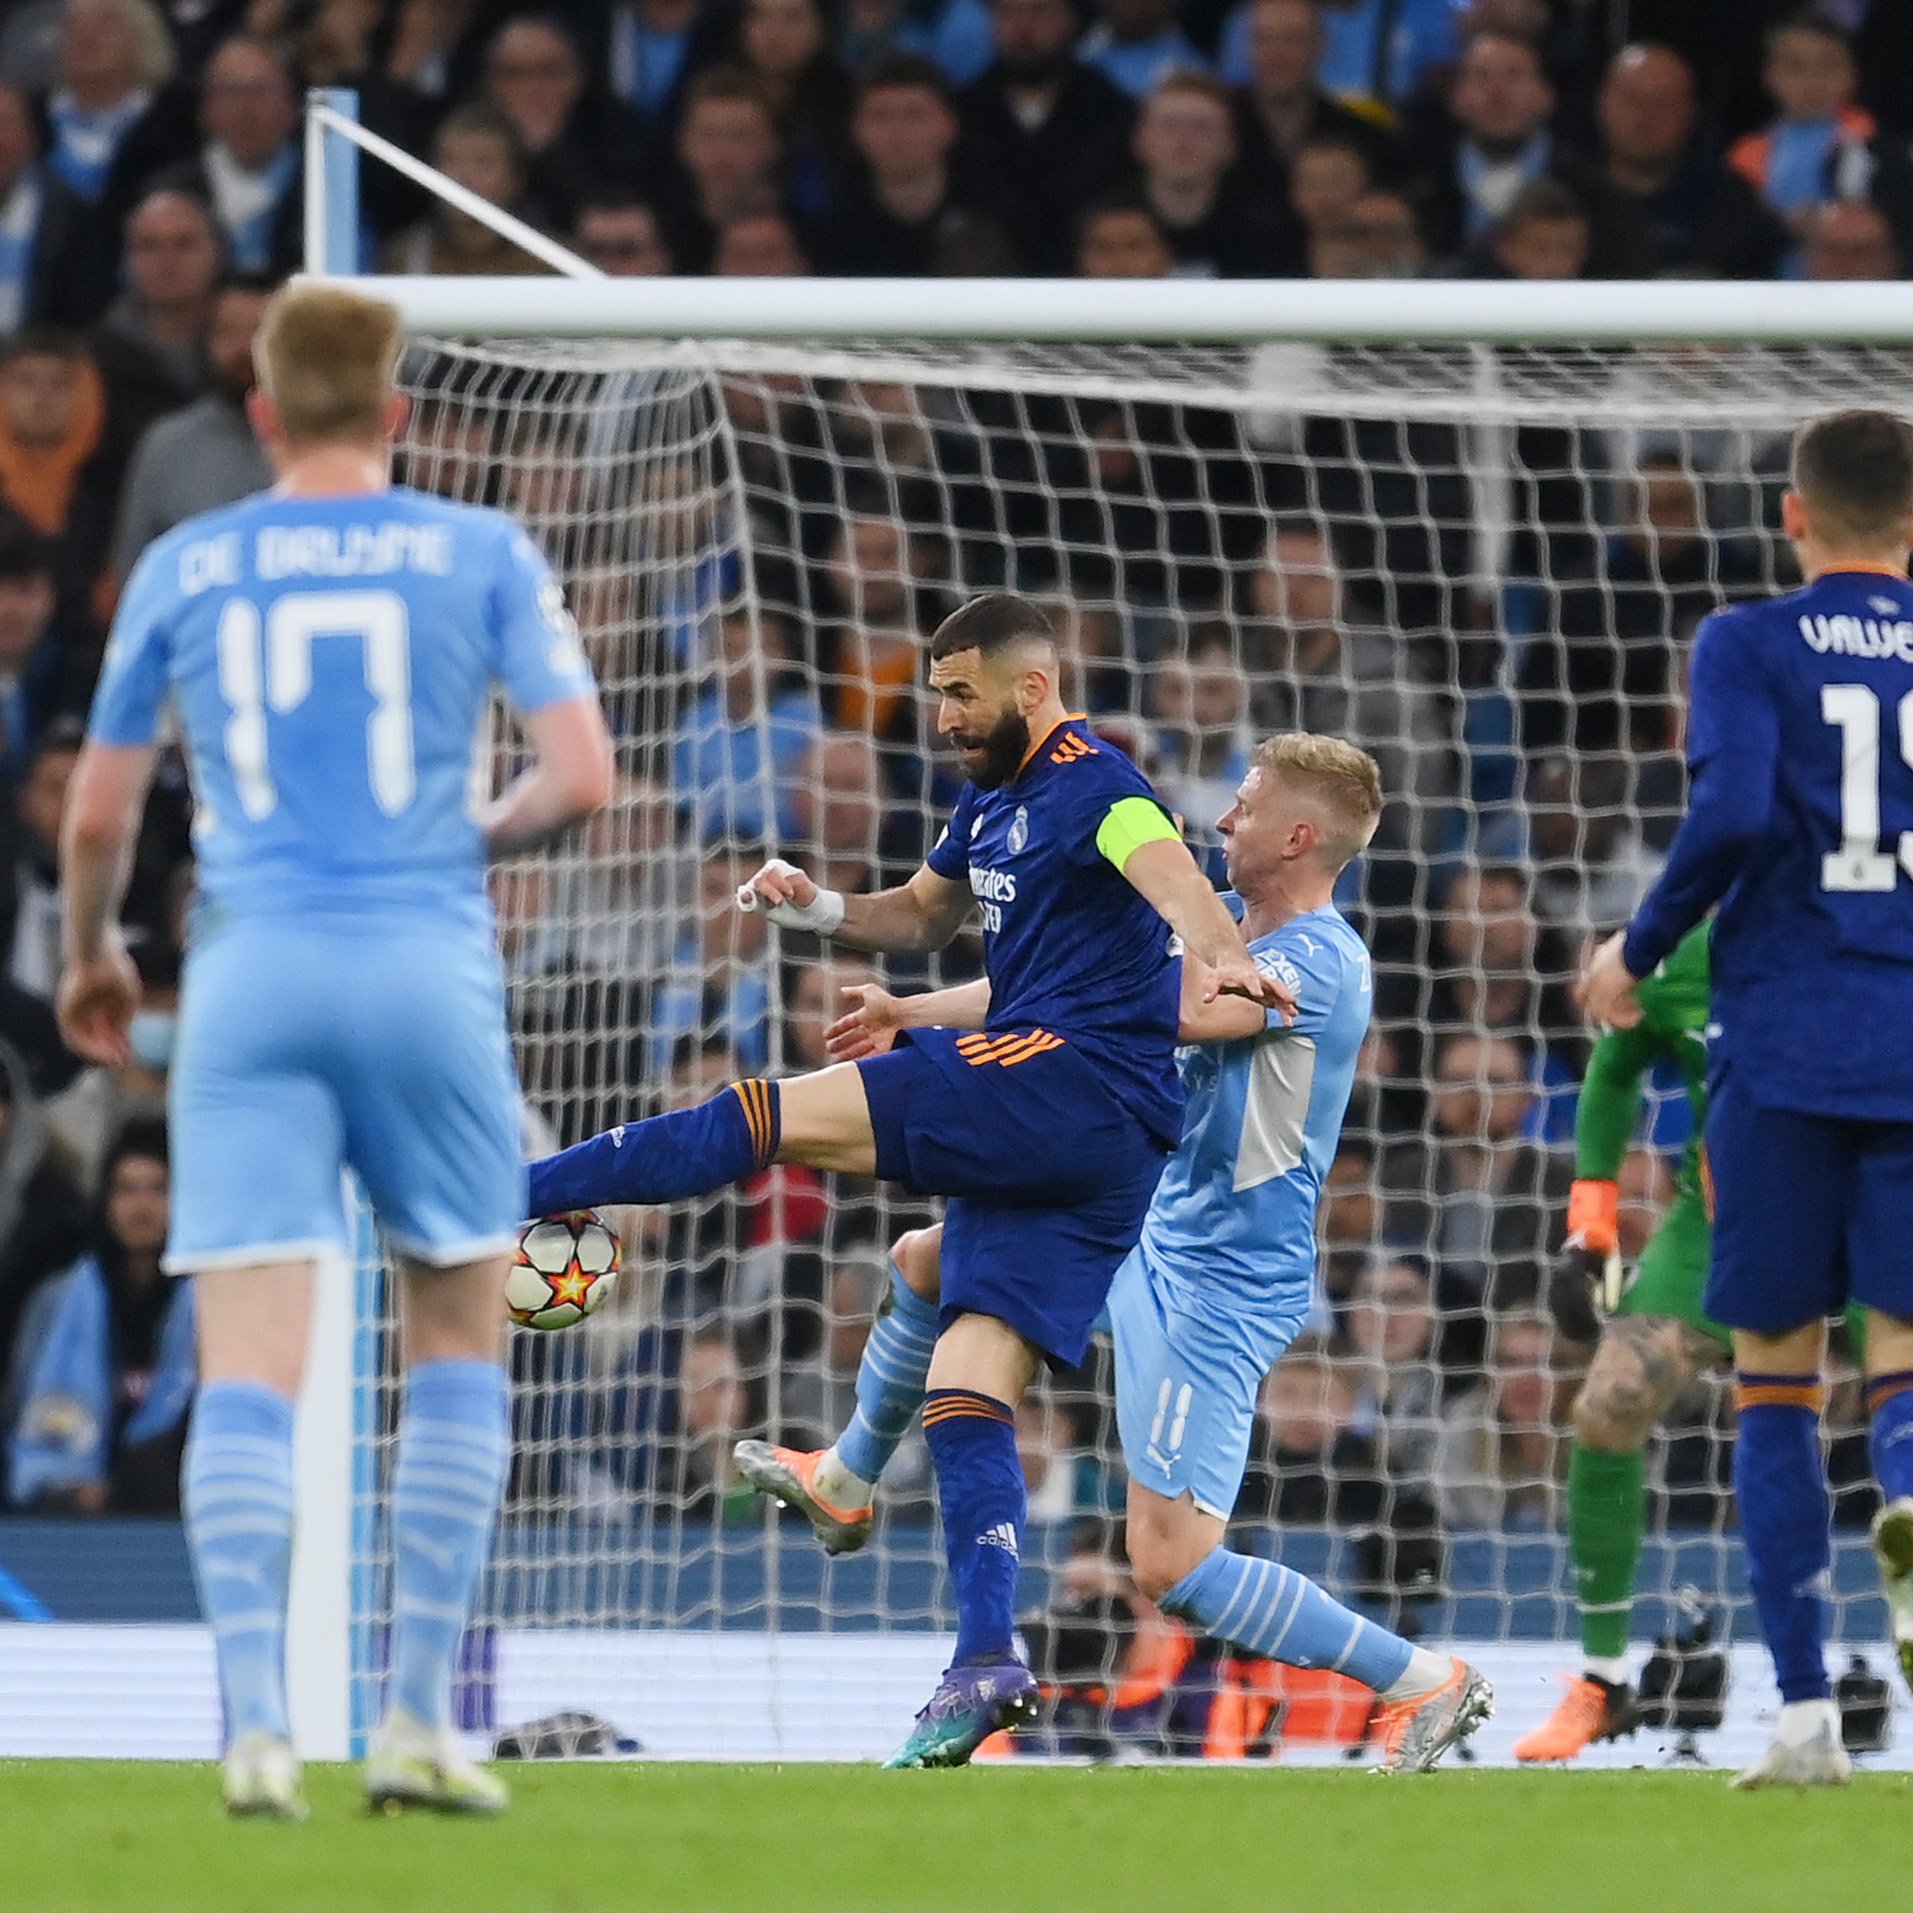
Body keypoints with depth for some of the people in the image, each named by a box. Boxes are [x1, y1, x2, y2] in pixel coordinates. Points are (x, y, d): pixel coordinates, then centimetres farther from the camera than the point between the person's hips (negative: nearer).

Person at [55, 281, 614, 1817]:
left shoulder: (181, 569, 9)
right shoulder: (482, 555, 4)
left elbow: (99, 811, 14)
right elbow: (582, 778, -3)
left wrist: (91, 955, 33)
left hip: (251, 978, 1)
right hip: (428, 966, 0)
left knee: (247, 1370, -4)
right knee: (458, 1341, 14)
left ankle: (257, 1720, -19)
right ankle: (419, 1719, 8)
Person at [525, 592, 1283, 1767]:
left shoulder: (1091, 782, -8)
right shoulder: (995, 802, 22)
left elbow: (1169, 872, -28)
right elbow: (925, 917, 38)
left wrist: (1222, 957, -49)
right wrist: (825, 911, 17)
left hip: (1076, 1083, -10)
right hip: (1048, 1141, 10)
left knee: (778, 1117, -12)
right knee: (969, 1382, 0)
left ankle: (491, 1194, -10)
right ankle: (987, 1662, -8)